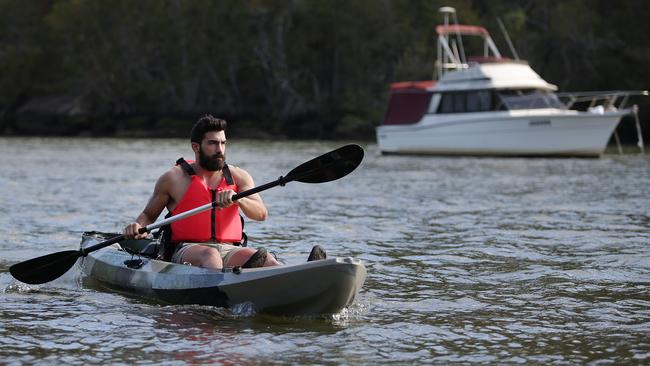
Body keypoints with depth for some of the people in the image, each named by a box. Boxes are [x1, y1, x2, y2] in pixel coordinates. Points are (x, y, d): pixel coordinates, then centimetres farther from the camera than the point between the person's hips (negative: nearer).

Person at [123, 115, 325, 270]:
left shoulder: (238, 176, 14)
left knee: (266, 259, -28)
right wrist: (137, 227, -5)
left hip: (229, 250, 2)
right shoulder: (173, 178, 8)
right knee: (210, 254, -38)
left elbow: (261, 214, -1)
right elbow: (148, 214, 19)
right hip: (186, 251, -2)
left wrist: (237, 199, -22)